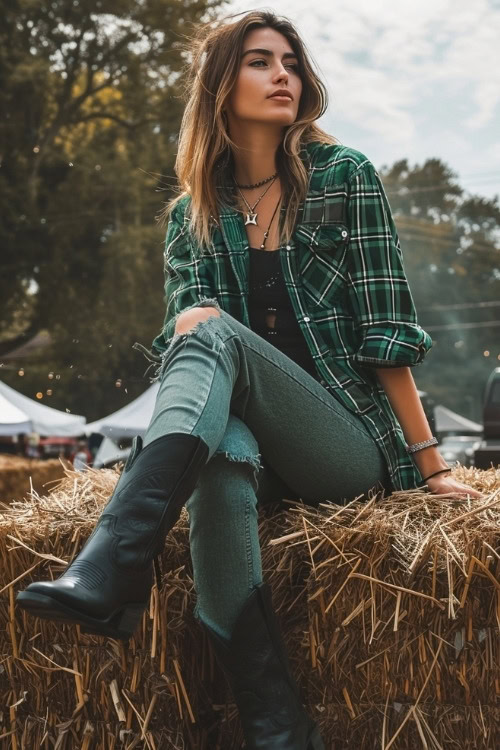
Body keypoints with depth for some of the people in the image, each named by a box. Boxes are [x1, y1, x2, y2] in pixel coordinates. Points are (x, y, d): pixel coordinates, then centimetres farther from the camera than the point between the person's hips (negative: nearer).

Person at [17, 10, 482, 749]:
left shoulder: (343, 176, 3)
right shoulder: (192, 214, 12)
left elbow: (385, 327, -2)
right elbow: (184, 323, 7)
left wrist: (429, 461, -6)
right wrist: (191, 321, -18)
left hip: (350, 444, -2)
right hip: (256, 446, 2)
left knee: (219, 337, -29)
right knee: (222, 452, -36)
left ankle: (110, 568, -51)